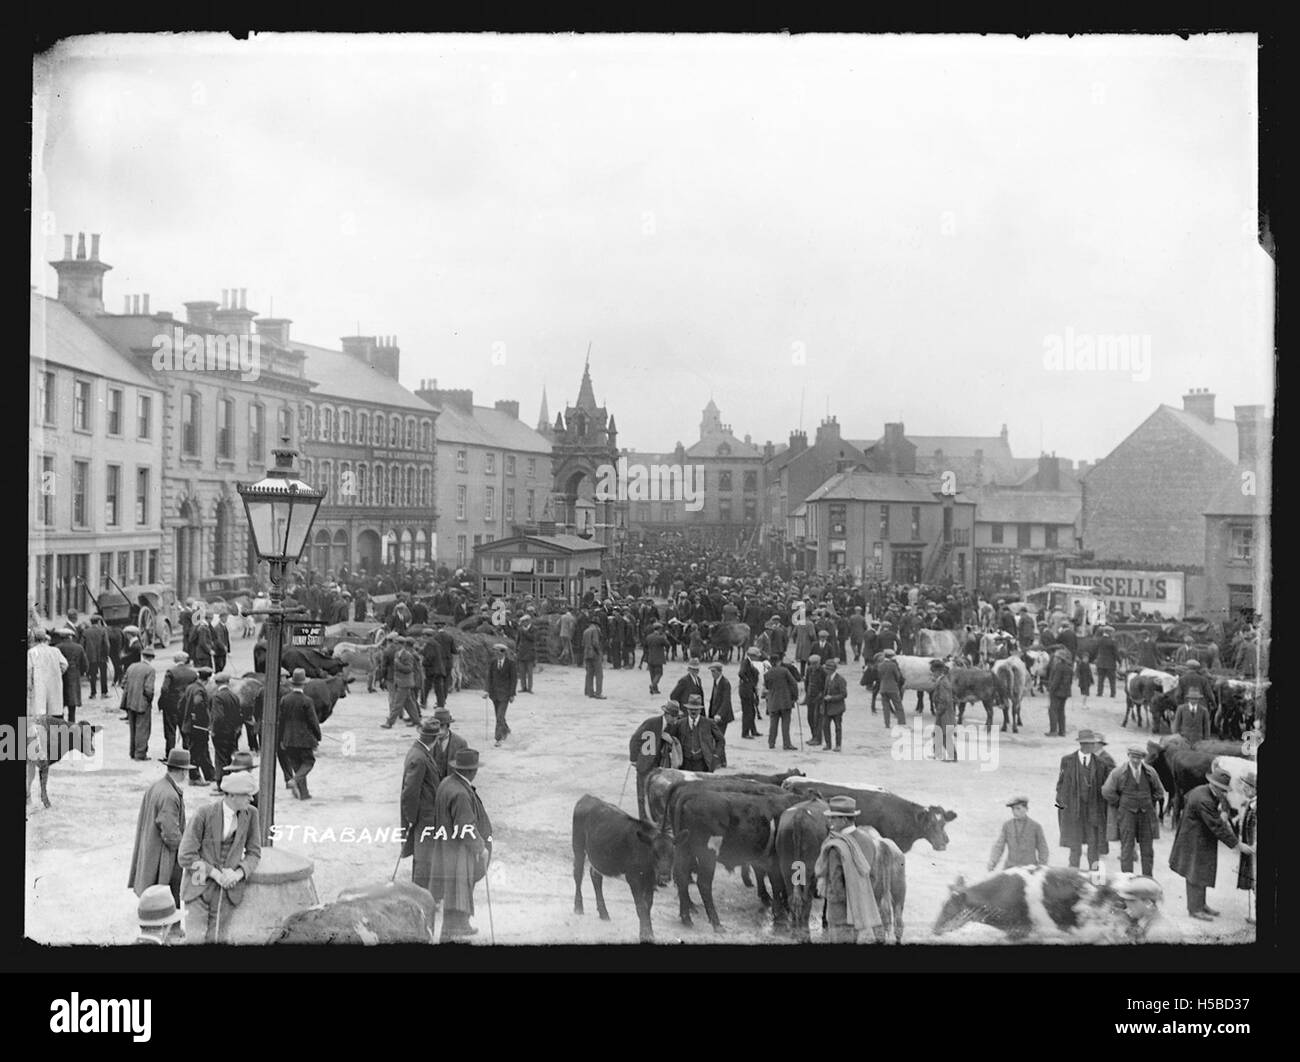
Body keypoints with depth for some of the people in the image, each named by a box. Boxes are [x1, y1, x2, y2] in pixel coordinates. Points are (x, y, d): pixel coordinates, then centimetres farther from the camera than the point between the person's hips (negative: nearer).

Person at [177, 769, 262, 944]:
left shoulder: (251, 814, -6)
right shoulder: (204, 815, -15)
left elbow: (254, 853, 3)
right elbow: (186, 856, -11)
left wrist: (238, 873, -15)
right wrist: (215, 873, -18)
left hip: (228, 888, 2)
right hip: (199, 887, -2)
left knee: (215, 939, 3)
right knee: (195, 939, -11)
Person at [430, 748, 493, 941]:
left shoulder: (447, 782, 2)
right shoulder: (460, 794, -28)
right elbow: (466, 828, -25)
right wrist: (481, 847, -12)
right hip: (457, 850, -10)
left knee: (461, 888, 21)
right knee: (456, 890, 1)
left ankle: (461, 925, 32)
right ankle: (450, 934, 9)